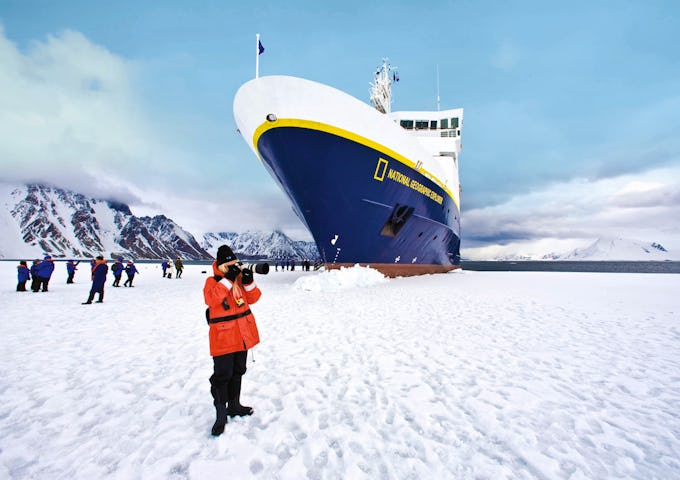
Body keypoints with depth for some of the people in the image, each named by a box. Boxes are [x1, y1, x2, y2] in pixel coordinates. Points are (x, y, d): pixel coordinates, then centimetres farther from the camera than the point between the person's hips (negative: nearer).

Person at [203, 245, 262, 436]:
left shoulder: (239, 278, 6)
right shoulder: (212, 281, -8)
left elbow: (253, 298, 4)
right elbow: (211, 299, -27)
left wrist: (249, 282, -14)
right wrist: (228, 279, -30)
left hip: (242, 334, 6)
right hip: (223, 337, -6)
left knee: (237, 372, 18)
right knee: (222, 375, -2)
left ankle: (234, 405, 35)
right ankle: (221, 414, 12)